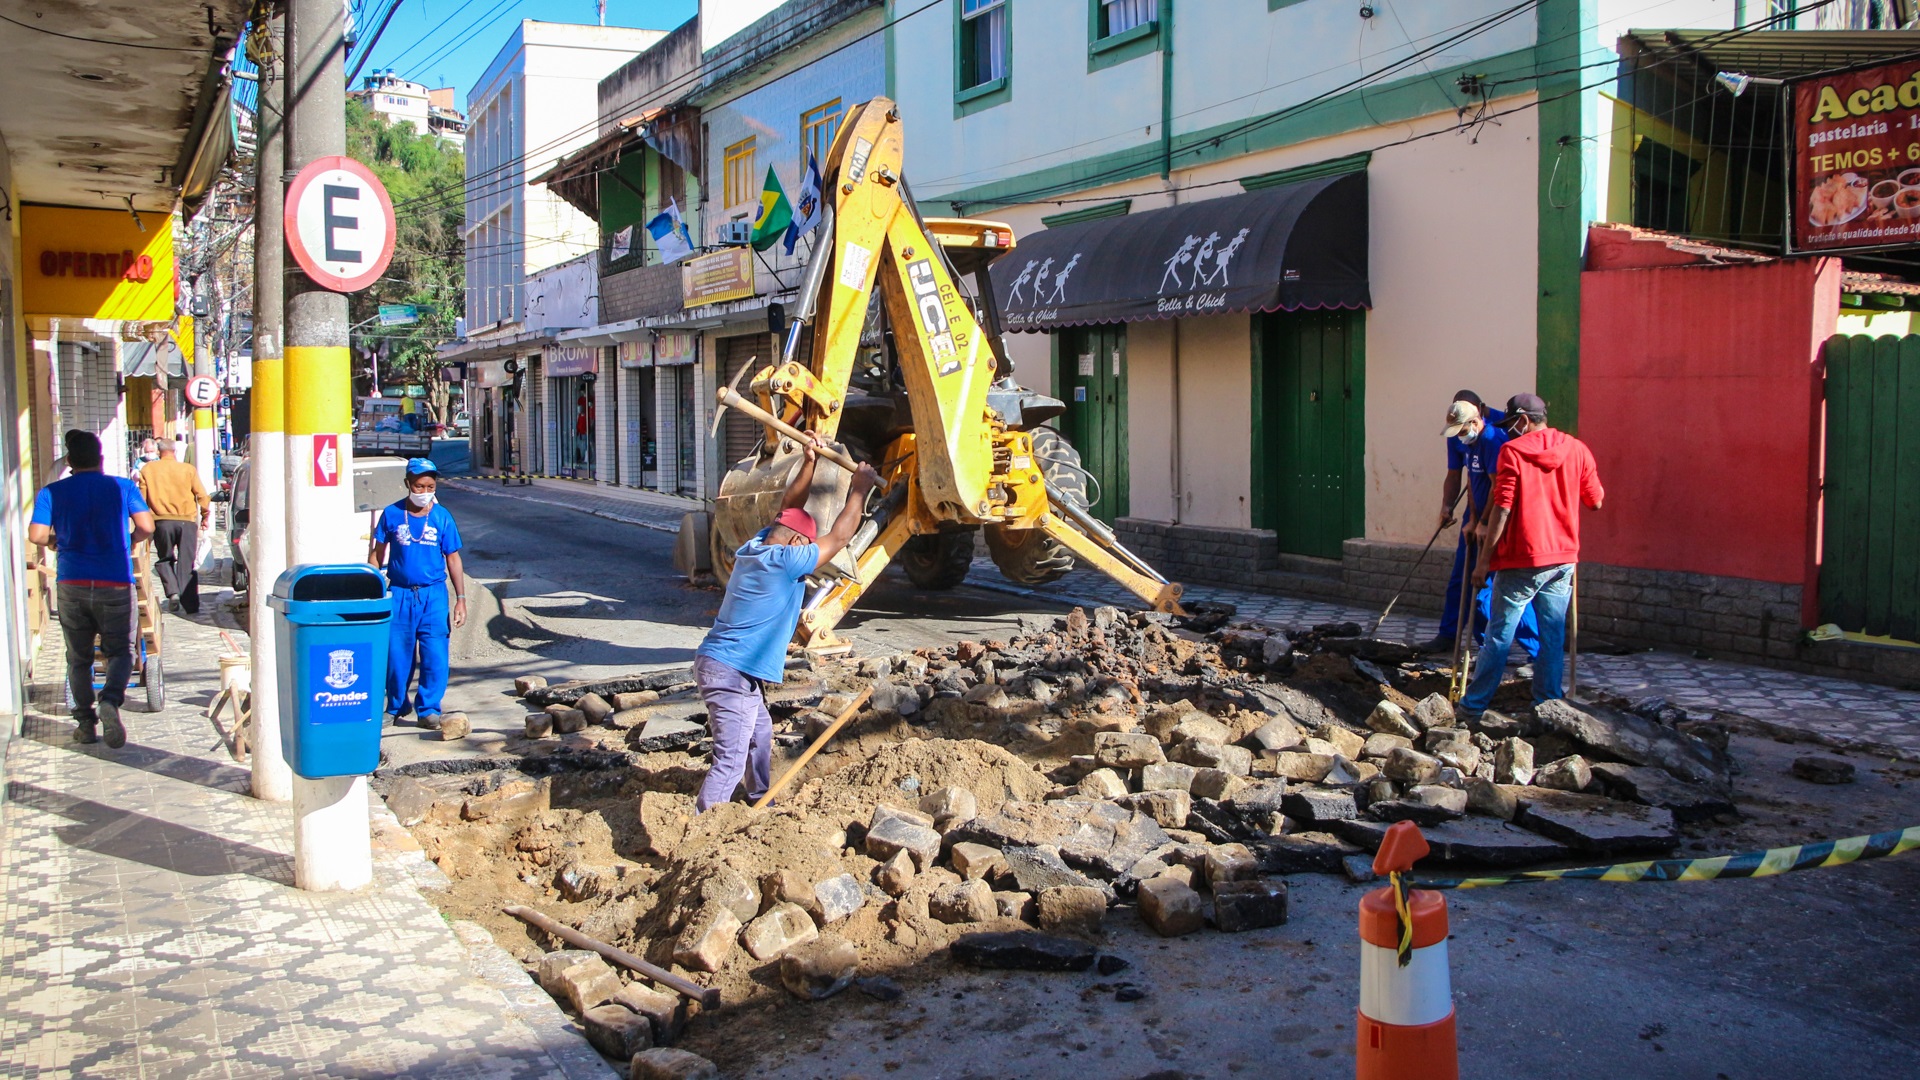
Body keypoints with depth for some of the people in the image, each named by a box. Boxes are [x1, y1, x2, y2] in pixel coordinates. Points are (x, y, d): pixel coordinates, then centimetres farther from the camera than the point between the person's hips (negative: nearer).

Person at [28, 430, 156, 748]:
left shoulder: (51, 493, 3)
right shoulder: (123, 487, 2)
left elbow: (36, 534, -5)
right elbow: (146, 527, -5)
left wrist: (57, 540, 17)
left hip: (71, 584, 1)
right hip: (115, 584, -1)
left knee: (78, 657, 13)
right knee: (120, 651, 7)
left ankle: (86, 722, 11)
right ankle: (110, 699, -21)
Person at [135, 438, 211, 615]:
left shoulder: (147, 469, 4)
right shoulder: (188, 469, 2)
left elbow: (142, 497, 5)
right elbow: (202, 495, 3)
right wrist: (206, 515, 15)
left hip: (162, 521, 0)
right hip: (187, 521, 0)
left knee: (164, 559, 19)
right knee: (187, 563, 4)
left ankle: (172, 590, -3)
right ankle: (190, 604, 1)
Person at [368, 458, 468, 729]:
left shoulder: (442, 517, 0)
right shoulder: (392, 514, 0)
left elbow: (453, 559, 5)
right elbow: (377, 554, 8)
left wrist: (461, 599, 2)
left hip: (433, 595, 0)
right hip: (399, 594, 0)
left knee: (435, 656, -5)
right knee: (396, 655, 6)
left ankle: (428, 709, 7)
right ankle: (396, 708, 22)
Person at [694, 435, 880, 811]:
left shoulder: (753, 549, 7)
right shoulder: (785, 563, -17)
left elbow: (787, 509, 18)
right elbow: (838, 538, -9)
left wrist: (809, 462, 10)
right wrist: (859, 490, 1)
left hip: (730, 668, 10)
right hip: (732, 674, -10)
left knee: (760, 735, 27)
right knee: (731, 760, -11)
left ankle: (760, 803, 43)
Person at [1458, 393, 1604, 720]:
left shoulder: (1513, 451, -8)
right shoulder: (1577, 449, 4)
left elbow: (1502, 509, -12)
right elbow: (1596, 501, 10)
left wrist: (1485, 559, -9)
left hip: (1522, 558, -4)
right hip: (1563, 557, 4)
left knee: (1499, 635, 1)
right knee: (1553, 635, 10)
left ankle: (1473, 706, 6)